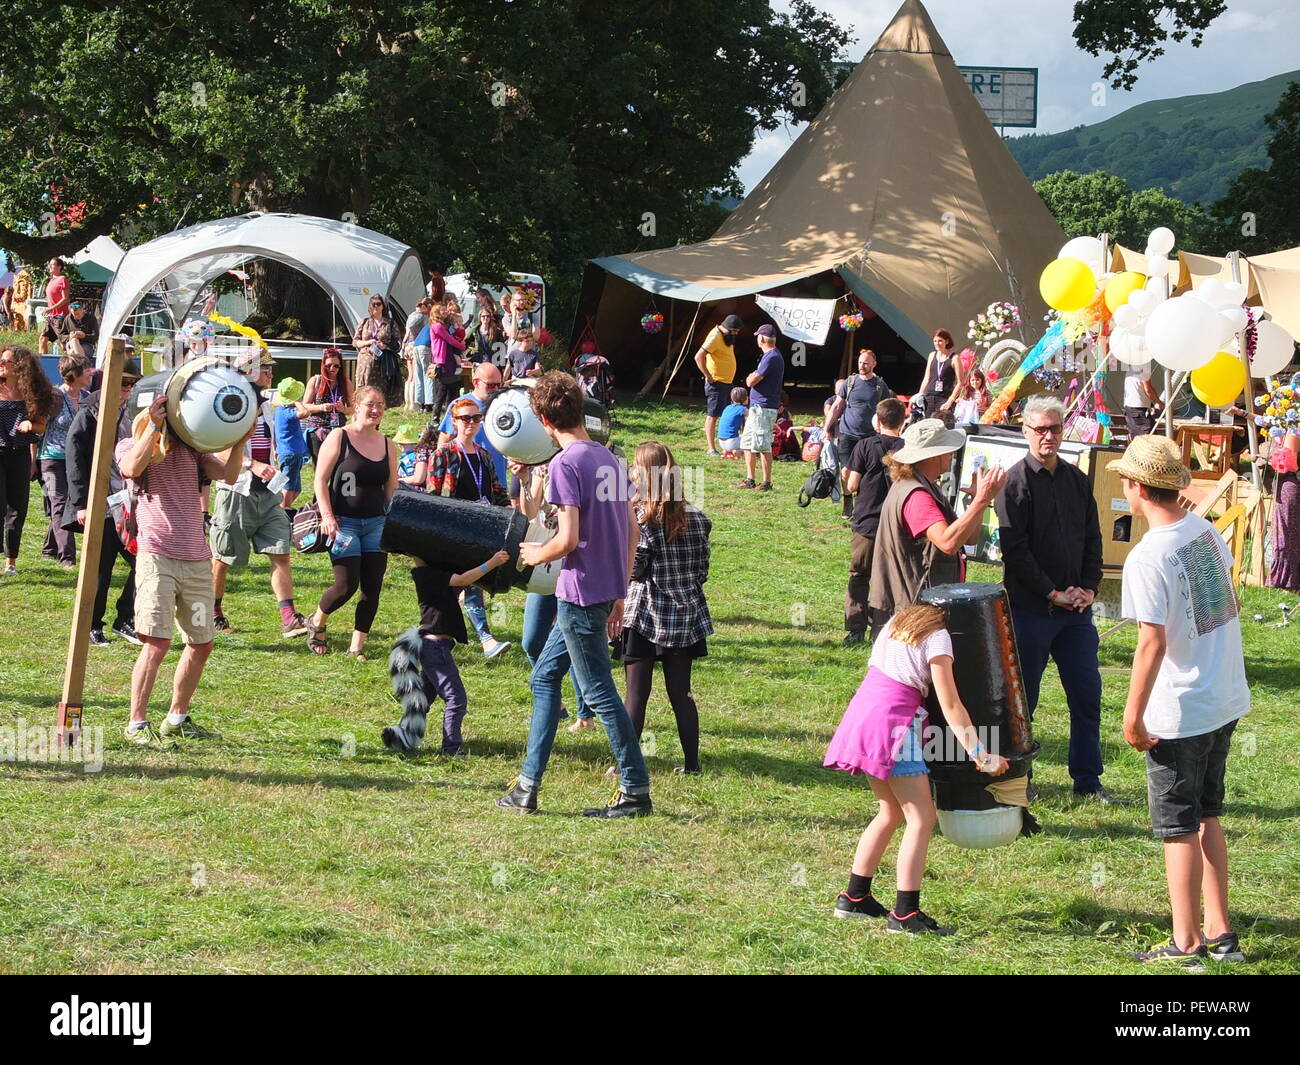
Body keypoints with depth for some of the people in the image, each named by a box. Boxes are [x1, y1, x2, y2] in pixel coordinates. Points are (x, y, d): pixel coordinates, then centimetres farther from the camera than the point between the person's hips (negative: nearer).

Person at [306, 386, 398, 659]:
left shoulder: (388, 446, 10)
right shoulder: (339, 437, -4)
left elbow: (392, 490, 14)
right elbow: (321, 479, -5)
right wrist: (327, 516, -15)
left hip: (376, 524, 5)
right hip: (344, 523, -5)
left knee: (372, 588, -1)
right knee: (347, 585, -10)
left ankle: (357, 647, 9)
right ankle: (317, 622, 18)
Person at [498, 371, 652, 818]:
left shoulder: (566, 464, -15)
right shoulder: (610, 460, 10)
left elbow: (568, 539, -22)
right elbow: (633, 531, 14)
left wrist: (537, 555, -1)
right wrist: (620, 593, 19)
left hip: (581, 593, -9)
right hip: (607, 590, 9)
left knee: (599, 693, 0)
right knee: (545, 677, 17)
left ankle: (636, 791, 5)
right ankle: (528, 784, 18)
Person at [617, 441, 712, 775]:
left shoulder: (637, 519, -14)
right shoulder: (695, 518, 1)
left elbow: (632, 569, -16)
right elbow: (702, 570, 6)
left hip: (645, 615, -4)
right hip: (685, 614, 4)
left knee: (636, 693, 1)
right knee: (681, 692, 11)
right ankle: (691, 762, 11)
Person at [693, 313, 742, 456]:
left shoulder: (727, 337, 11)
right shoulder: (715, 337, -18)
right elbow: (699, 357, -26)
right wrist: (708, 376, -21)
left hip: (726, 382, 10)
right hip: (716, 382, -10)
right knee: (713, 415, -7)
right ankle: (712, 449, -6)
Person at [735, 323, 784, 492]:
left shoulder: (771, 358, -17)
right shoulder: (770, 356, 16)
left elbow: (751, 382, -18)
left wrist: (750, 378, 0)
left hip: (763, 408, -11)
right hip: (756, 408, 11)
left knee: (763, 446, -7)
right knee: (747, 442, 15)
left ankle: (767, 482, -3)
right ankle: (750, 479, 21)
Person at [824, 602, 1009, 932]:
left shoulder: (899, 621, 18)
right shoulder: (937, 636, -7)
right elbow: (951, 706, -11)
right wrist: (980, 755, -10)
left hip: (862, 712, 9)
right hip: (893, 721, -9)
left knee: (893, 811, 21)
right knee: (921, 817, -7)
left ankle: (854, 898, 24)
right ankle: (905, 913, -13)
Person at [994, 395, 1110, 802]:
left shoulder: (1077, 480, 11)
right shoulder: (1016, 482, -8)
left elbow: (1092, 539, 15)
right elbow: (1015, 549, -13)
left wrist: (1089, 587, 0)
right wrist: (1053, 593, -14)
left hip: (1075, 607, 6)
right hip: (1030, 608, -6)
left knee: (1086, 694, 7)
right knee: (1022, 699, 2)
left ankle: (1087, 780, 15)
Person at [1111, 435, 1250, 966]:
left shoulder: (1148, 558, -22)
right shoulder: (1206, 532, 2)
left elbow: (1153, 644, -23)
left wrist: (1133, 716, -16)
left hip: (1180, 715, -8)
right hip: (1226, 702, 8)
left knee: (1178, 828, 3)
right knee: (1206, 816, 18)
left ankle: (1186, 943, 9)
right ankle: (1219, 932, 23)